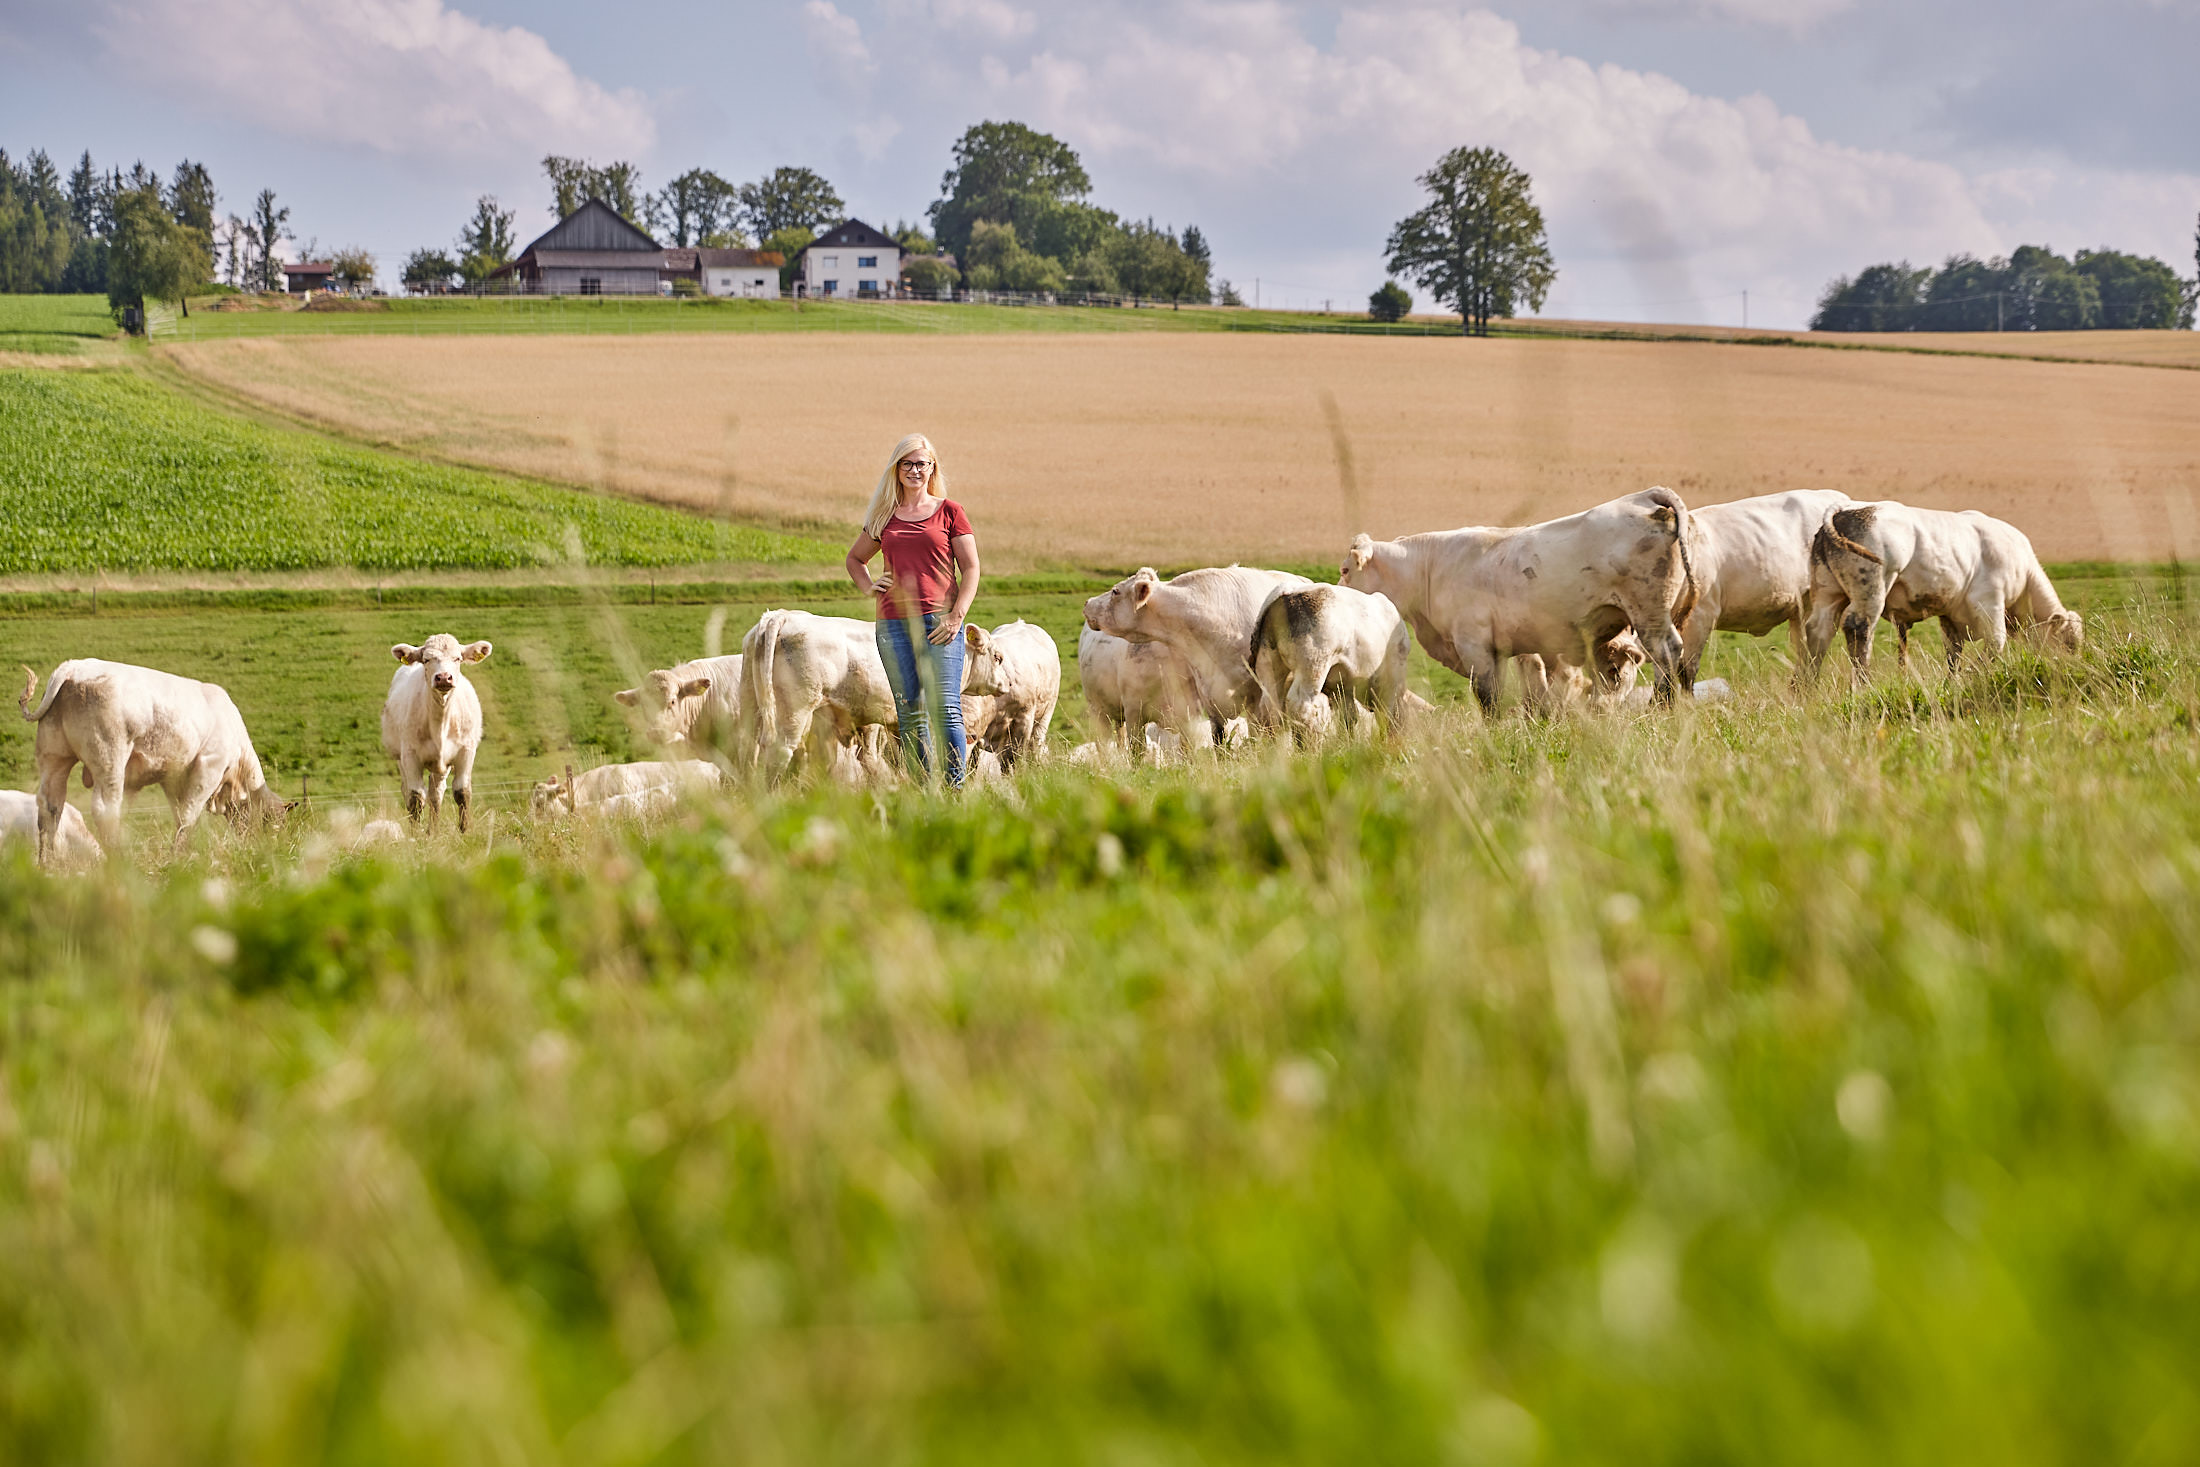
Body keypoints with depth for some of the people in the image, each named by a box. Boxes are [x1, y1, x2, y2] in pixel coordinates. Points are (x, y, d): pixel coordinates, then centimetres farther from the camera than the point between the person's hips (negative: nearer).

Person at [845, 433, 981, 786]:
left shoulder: (949, 512, 5)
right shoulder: (884, 517, 14)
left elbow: (971, 569, 2)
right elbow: (855, 559, 30)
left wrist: (956, 616, -10)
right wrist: (868, 586, 10)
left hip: (939, 623, -4)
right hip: (893, 623, 4)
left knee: (946, 709, -13)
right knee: (909, 714, 4)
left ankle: (955, 787, -11)